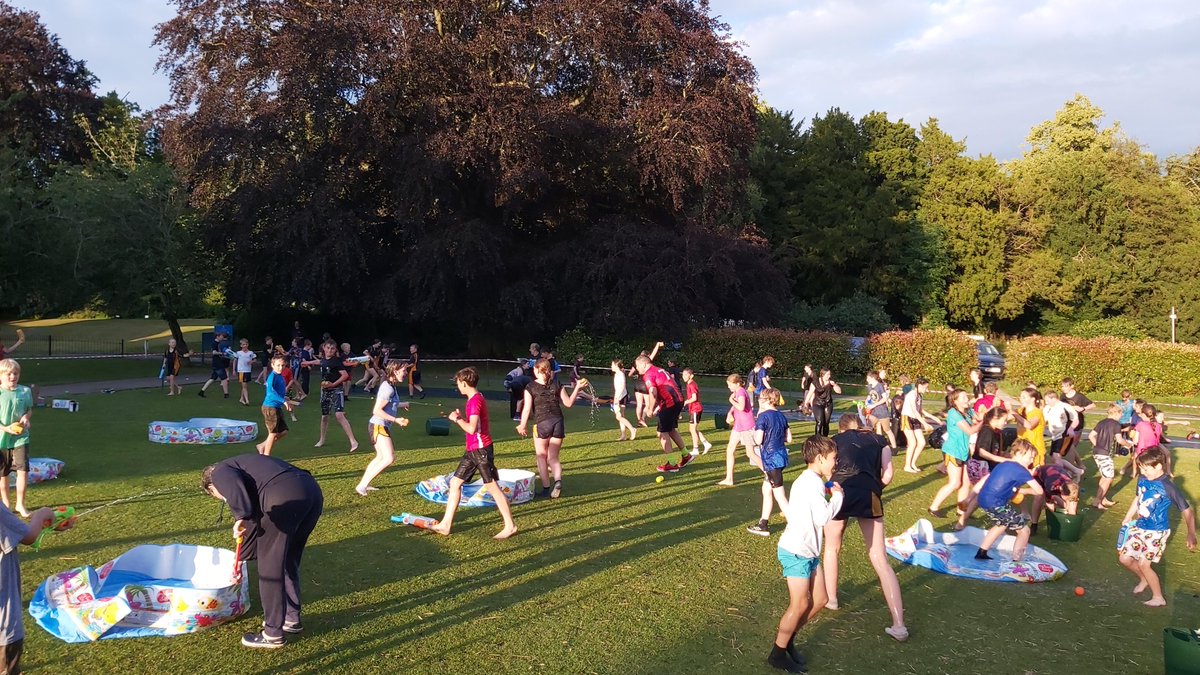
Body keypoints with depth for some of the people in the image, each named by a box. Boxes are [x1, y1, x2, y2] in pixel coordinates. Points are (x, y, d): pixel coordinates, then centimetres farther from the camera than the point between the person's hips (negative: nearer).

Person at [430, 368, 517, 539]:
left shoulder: (475, 400, -17)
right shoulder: (475, 398, 14)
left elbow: (472, 428, -25)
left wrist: (457, 419, -11)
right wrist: (460, 418, 7)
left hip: (481, 449, -10)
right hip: (472, 450, 10)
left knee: (492, 486, -5)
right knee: (455, 483, 10)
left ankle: (510, 526, 2)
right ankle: (445, 524, 14)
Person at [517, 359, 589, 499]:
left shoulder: (530, 387, -1)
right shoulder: (557, 385, 7)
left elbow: (527, 408, -6)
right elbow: (568, 403, 9)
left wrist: (522, 426, 0)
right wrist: (577, 388, 18)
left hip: (541, 424, -3)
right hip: (558, 422, 3)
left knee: (541, 457, 13)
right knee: (553, 457, 10)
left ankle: (546, 487, 10)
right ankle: (558, 480, -16)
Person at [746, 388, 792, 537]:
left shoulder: (763, 416, -15)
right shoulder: (781, 416, 8)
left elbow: (758, 440, -19)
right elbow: (788, 438, 11)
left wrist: (755, 431, 0)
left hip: (771, 459, -9)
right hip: (781, 456, 9)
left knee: (780, 496, -3)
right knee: (766, 490, 20)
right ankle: (763, 525, 29)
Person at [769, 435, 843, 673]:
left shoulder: (810, 481, 12)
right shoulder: (813, 483, -21)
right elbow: (823, 517, -27)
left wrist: (833, 495, 5)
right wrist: (837, 495, -13)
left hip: (808, 551, 10)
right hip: (796, 552, -10)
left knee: (819, 600, 12)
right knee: (800, 605, -2)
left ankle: (786, 639, 25)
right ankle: (777, 654, 12)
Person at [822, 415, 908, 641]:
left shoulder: (835, 440, 20)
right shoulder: (879, 440, 23)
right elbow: (887, 476, 11)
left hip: (841, 493, -1)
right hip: (870, 496, 1)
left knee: (832, 548, 25)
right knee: (880, 559, 6)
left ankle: (831, 598, 39)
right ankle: (898, 625, 0)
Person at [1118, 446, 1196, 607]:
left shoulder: (1169, 488, -21)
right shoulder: (1142, 480, -4)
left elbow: (1186, 510, -19)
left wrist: (1191, 534, -29)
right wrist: (1127, 518, 25)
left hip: (1157, 532, -7)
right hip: (1139, 527, 7)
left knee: (1143, 564, -9)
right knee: (1124, 558, 8)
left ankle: (1158, 598, 12)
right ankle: (1144, 580, 37)